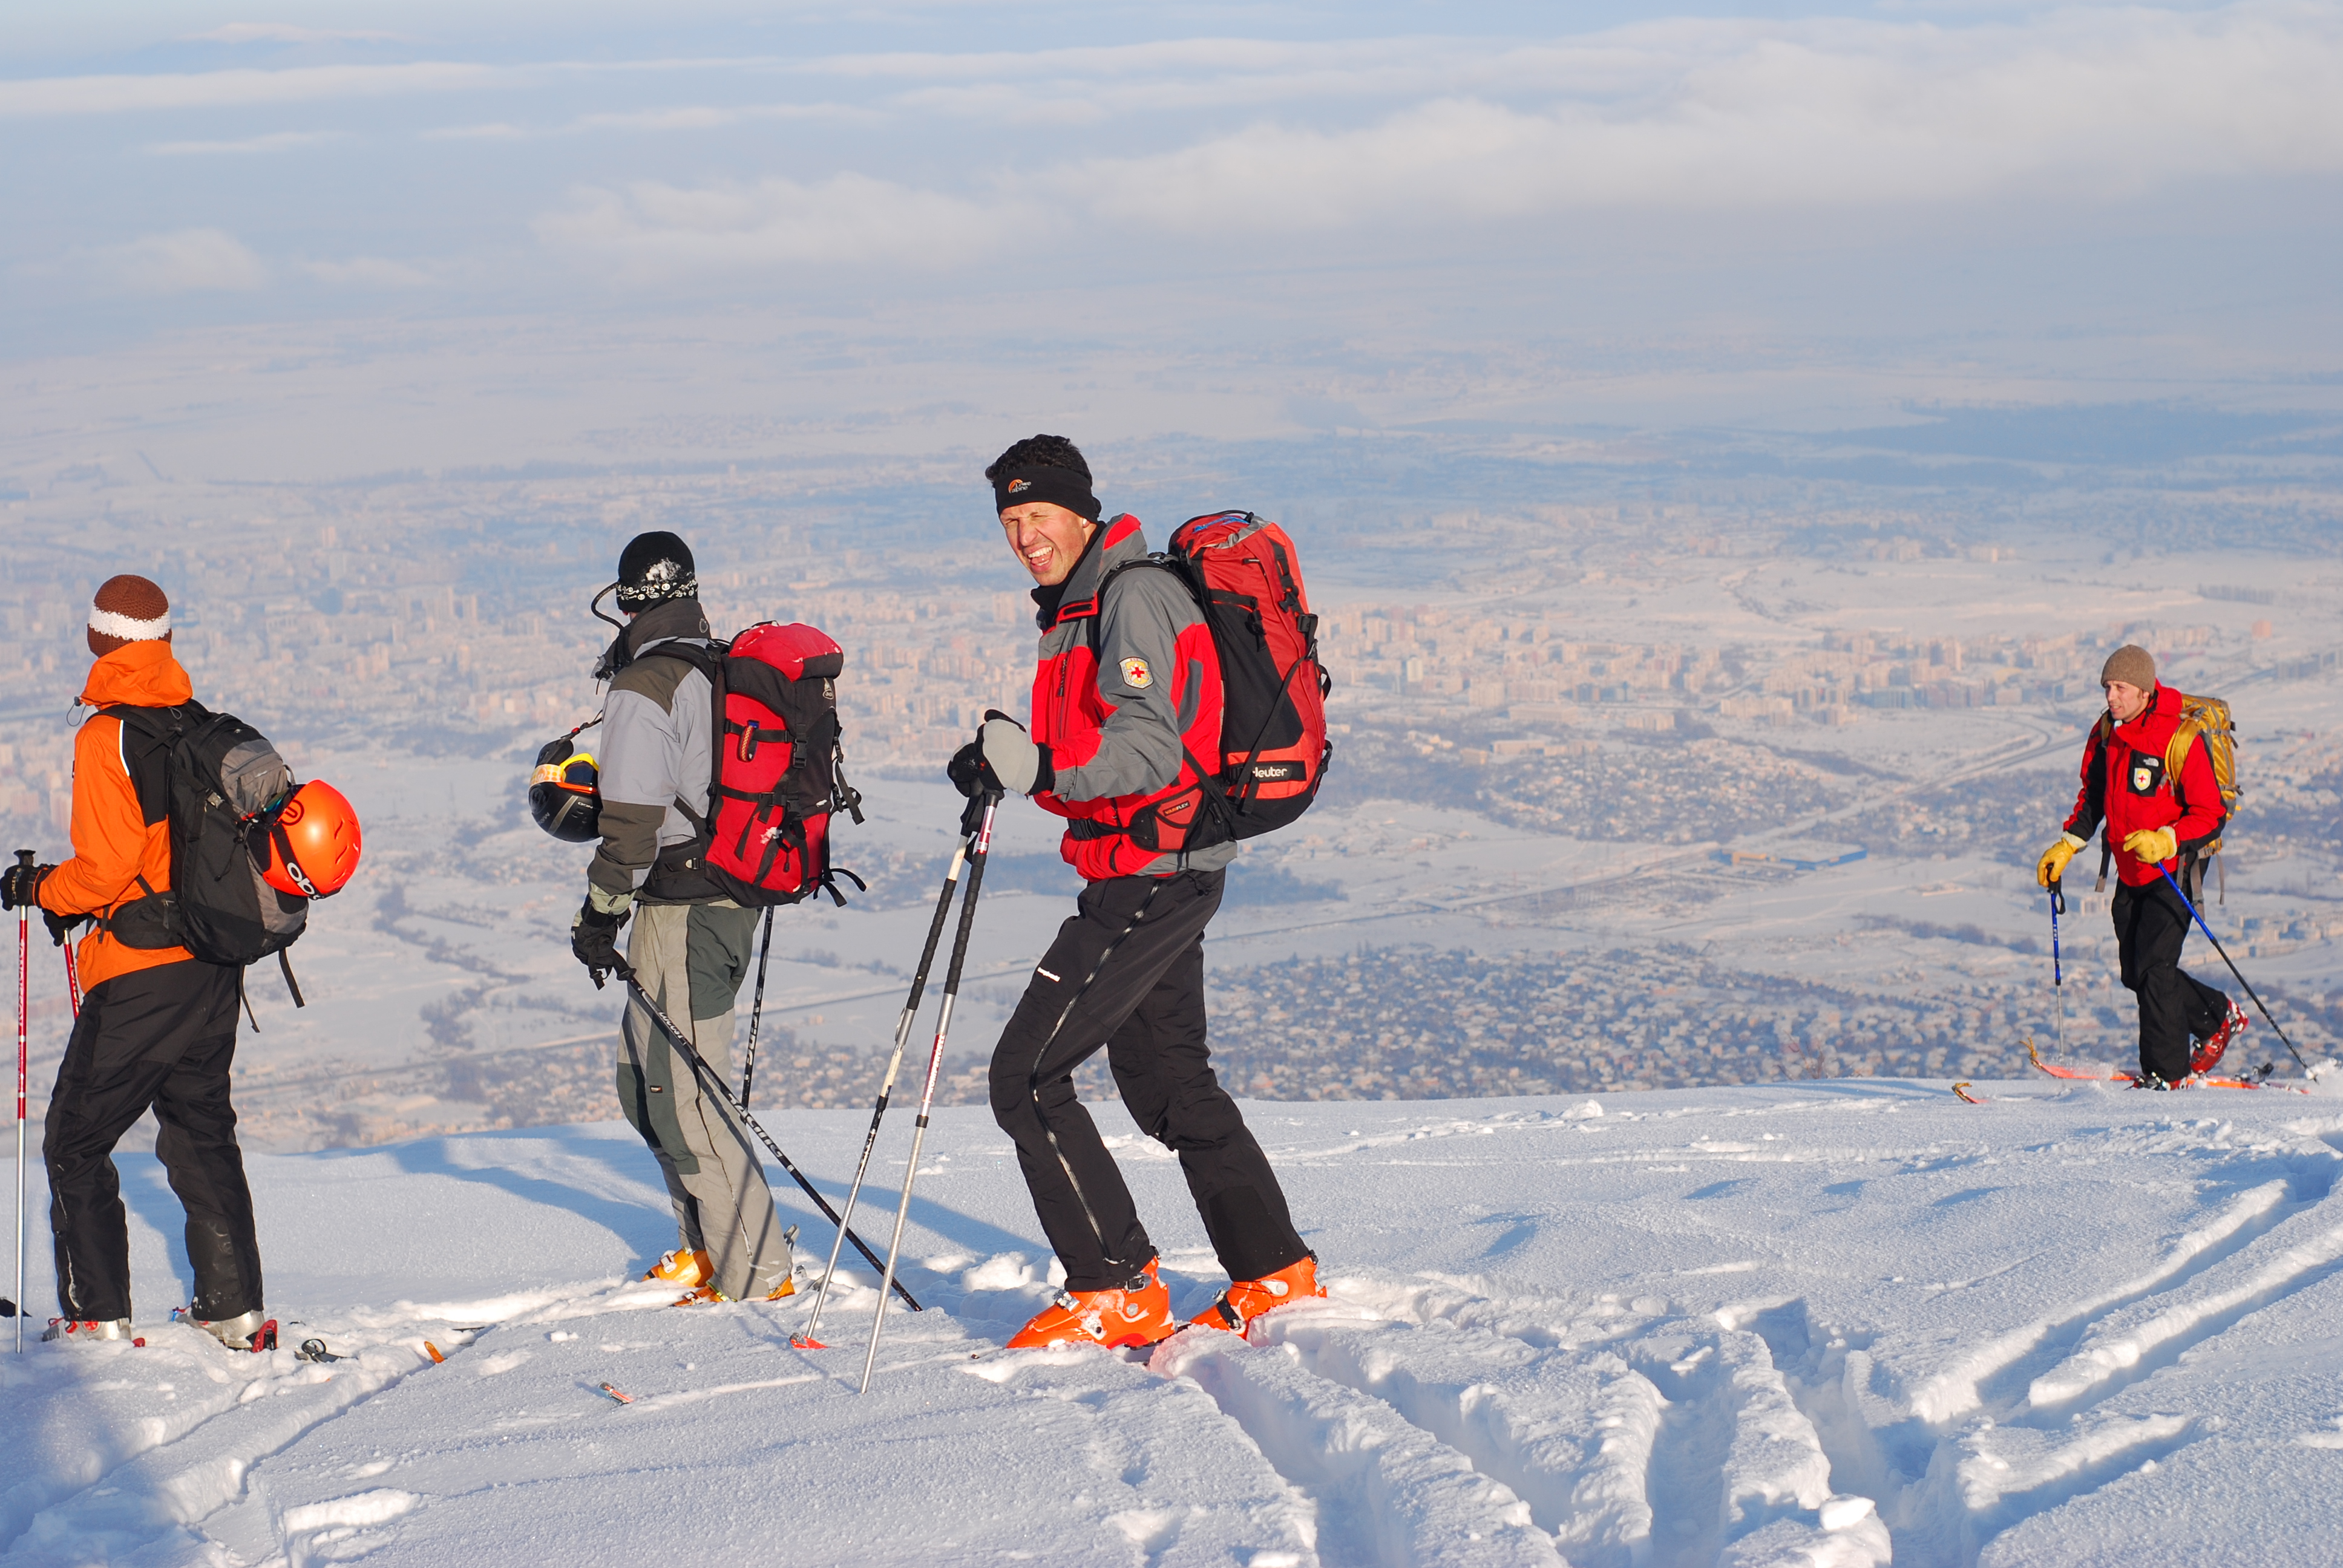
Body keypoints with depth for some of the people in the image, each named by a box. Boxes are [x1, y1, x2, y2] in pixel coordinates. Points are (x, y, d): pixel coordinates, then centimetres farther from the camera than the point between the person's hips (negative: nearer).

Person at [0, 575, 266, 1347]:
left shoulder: (107, 738, -14)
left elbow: (107, 865, -19)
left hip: (139, 974, -7)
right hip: (215, 965, 7)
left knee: (76, 1140, 4)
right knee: (201, 1131, 17)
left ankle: (98, 1314, 0)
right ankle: (234, 1307, 15)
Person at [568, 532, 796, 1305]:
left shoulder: (645, 690, -14)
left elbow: (633, 819, -18)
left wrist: (601, 914, -12)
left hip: (679, 903, -9)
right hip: (737, 893, 9)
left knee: (680, 1091, -7)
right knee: (643, 1075, 19)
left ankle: (757, 1271, -9)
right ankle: (709, 1247, 23)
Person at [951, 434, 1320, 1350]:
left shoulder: (1135, 597, -15)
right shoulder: (1081, 608, 17)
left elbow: (1147, 749, -25)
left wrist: (1042, 768, -37)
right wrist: (1007, 764, 5)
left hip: (1155, 875, -11)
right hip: (1155, 871, 11)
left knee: (1027, 1074, -11)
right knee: (1165, 1079, 19)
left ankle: (1118, 1294, -8)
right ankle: (1276, 1275, 27)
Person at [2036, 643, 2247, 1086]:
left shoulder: (2180, 739, -19)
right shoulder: (2105, 734, 3)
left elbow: (2210, 815, -17)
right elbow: (2093, 797, 18)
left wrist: (2166, 841, -31)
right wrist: (2066, 846, 7)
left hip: (2173, 870, -7)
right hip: (2130, 874, 8)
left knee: (2153, 966, -14)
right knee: (2136, 972, 10)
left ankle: (2166, 1071, -5)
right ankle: (2219, 1017, 30)